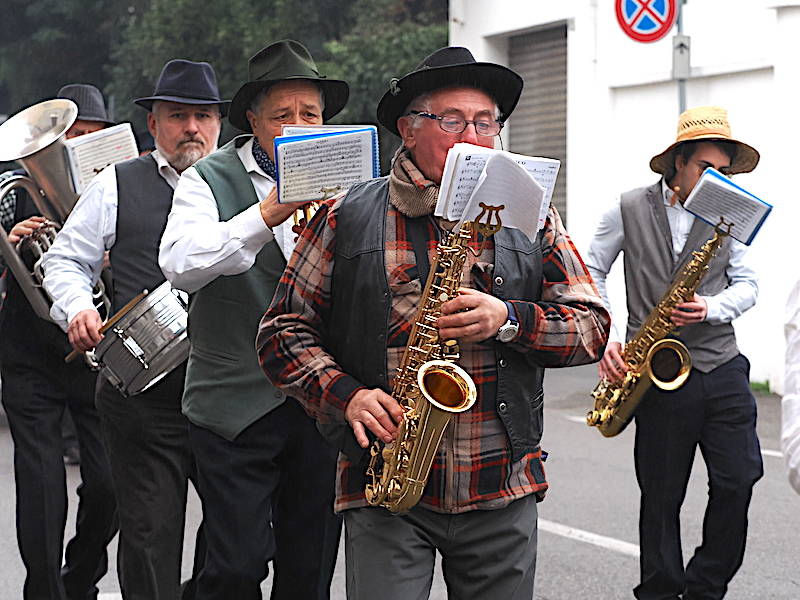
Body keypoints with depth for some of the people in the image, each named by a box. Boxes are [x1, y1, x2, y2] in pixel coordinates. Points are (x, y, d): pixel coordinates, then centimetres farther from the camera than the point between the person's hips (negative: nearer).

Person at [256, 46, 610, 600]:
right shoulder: (348, 218, 2)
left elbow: (592, 327, 5)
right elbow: (284, 330, 5)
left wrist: (509, 320, -13)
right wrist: (346, 395, -12)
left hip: (503, 492, 2)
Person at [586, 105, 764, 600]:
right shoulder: (630, 210, 1)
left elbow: (747, 283, 10)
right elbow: (592, 272, 7)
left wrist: (710, 309, -11)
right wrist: (604, 336, -6)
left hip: (723, 369, 2)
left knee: (738, 482, -4)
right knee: (662, 497, 5)